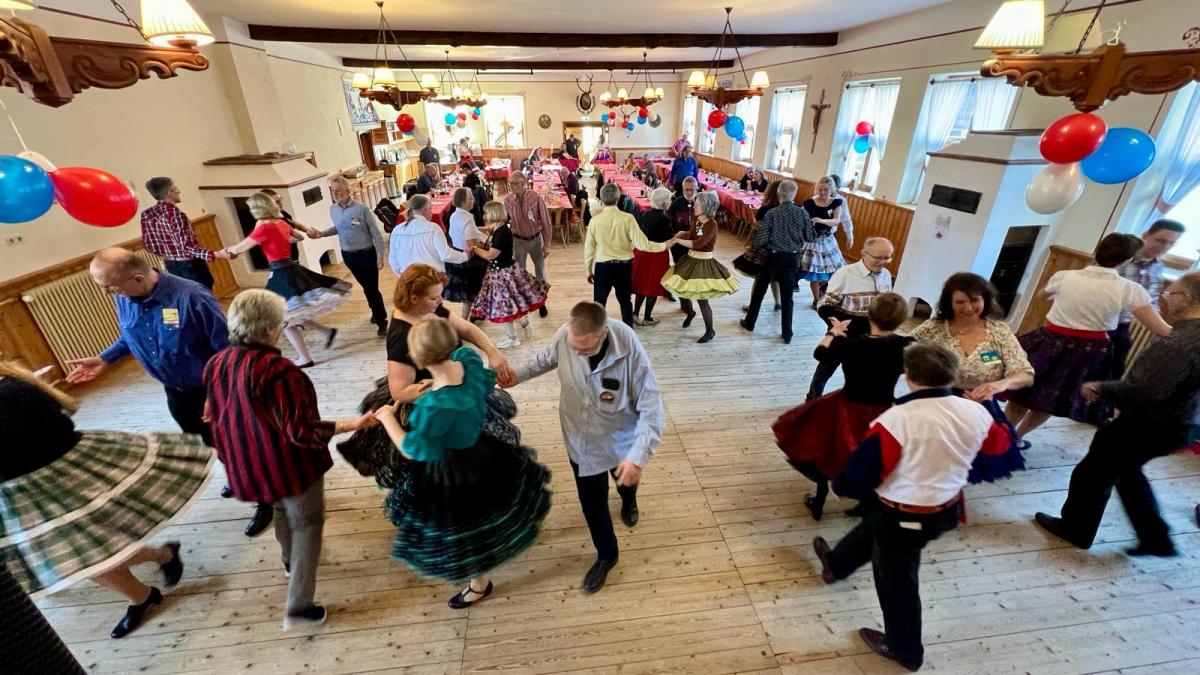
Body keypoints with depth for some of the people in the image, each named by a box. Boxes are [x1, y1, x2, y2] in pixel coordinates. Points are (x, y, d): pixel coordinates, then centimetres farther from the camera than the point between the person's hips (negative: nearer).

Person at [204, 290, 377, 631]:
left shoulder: (215, 365, -5)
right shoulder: (278, 370, -30)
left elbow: (217, 417, 10)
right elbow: (301, 430, -27)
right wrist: (352, 424, -21)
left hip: (249, 467, 8)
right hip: (290, 465, -8)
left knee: (282, 511, 33)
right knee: (307, 524, 12)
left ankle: (290, 561, 58)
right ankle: (298, 607, 17)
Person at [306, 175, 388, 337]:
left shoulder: (361, 209, -16)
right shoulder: (332, 210, 1)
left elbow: (375, 233, -12)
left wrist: (381, 255, -13)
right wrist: (321, 233, 3)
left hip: (367, 254, -5)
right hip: (348, 255, 5)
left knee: (372, 288, -3)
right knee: (366, 287, 18)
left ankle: (382, 321, 10)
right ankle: (377, 312, 38)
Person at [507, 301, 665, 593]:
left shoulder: (630, 352, -35)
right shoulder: (564, 336, -24)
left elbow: (652, 409, -30)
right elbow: (546, 359, 1)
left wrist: (638, 457, -37)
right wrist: (515, 375, -6)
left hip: (621, 439, -1)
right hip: (581, 442, 2)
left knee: (627, 479, 32)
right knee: (592, 503, 17)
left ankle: (628, 499, 70)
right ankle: (607, 555, 46)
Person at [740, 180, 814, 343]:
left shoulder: (772, 213, -13)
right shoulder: (802, 213, -5)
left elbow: (762, 238, -13)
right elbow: (810, 237, 1)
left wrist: (754, 245, 7)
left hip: (773, 257, -2)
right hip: (791, 258, 2)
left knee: (759, 290, 16)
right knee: (787, 297, 10)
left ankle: (749, 323, 30)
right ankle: (787, 335, 15)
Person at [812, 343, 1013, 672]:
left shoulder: (897, 419, -31)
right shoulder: (974, 413, -11)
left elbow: (860, 475, -25)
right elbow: (999, 442, 14)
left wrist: (840, 483, -4)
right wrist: (1004, 423, 35)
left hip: (904, 515, -7)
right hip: (947, 508, 7)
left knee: (895, 580, 18)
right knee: (871, 528, 31)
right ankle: (835, 564, 56)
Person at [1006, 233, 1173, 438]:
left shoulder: (1064, 276, -8)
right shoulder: (1130, 290, -13)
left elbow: (1043, 294, 16)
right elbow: (1161, 330, -9)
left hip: (1050, 341, 0)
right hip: (1089, 351, 0)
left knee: (1022, 394, 15)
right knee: (1049, 401, 18)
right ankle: (1016, 436, 30)